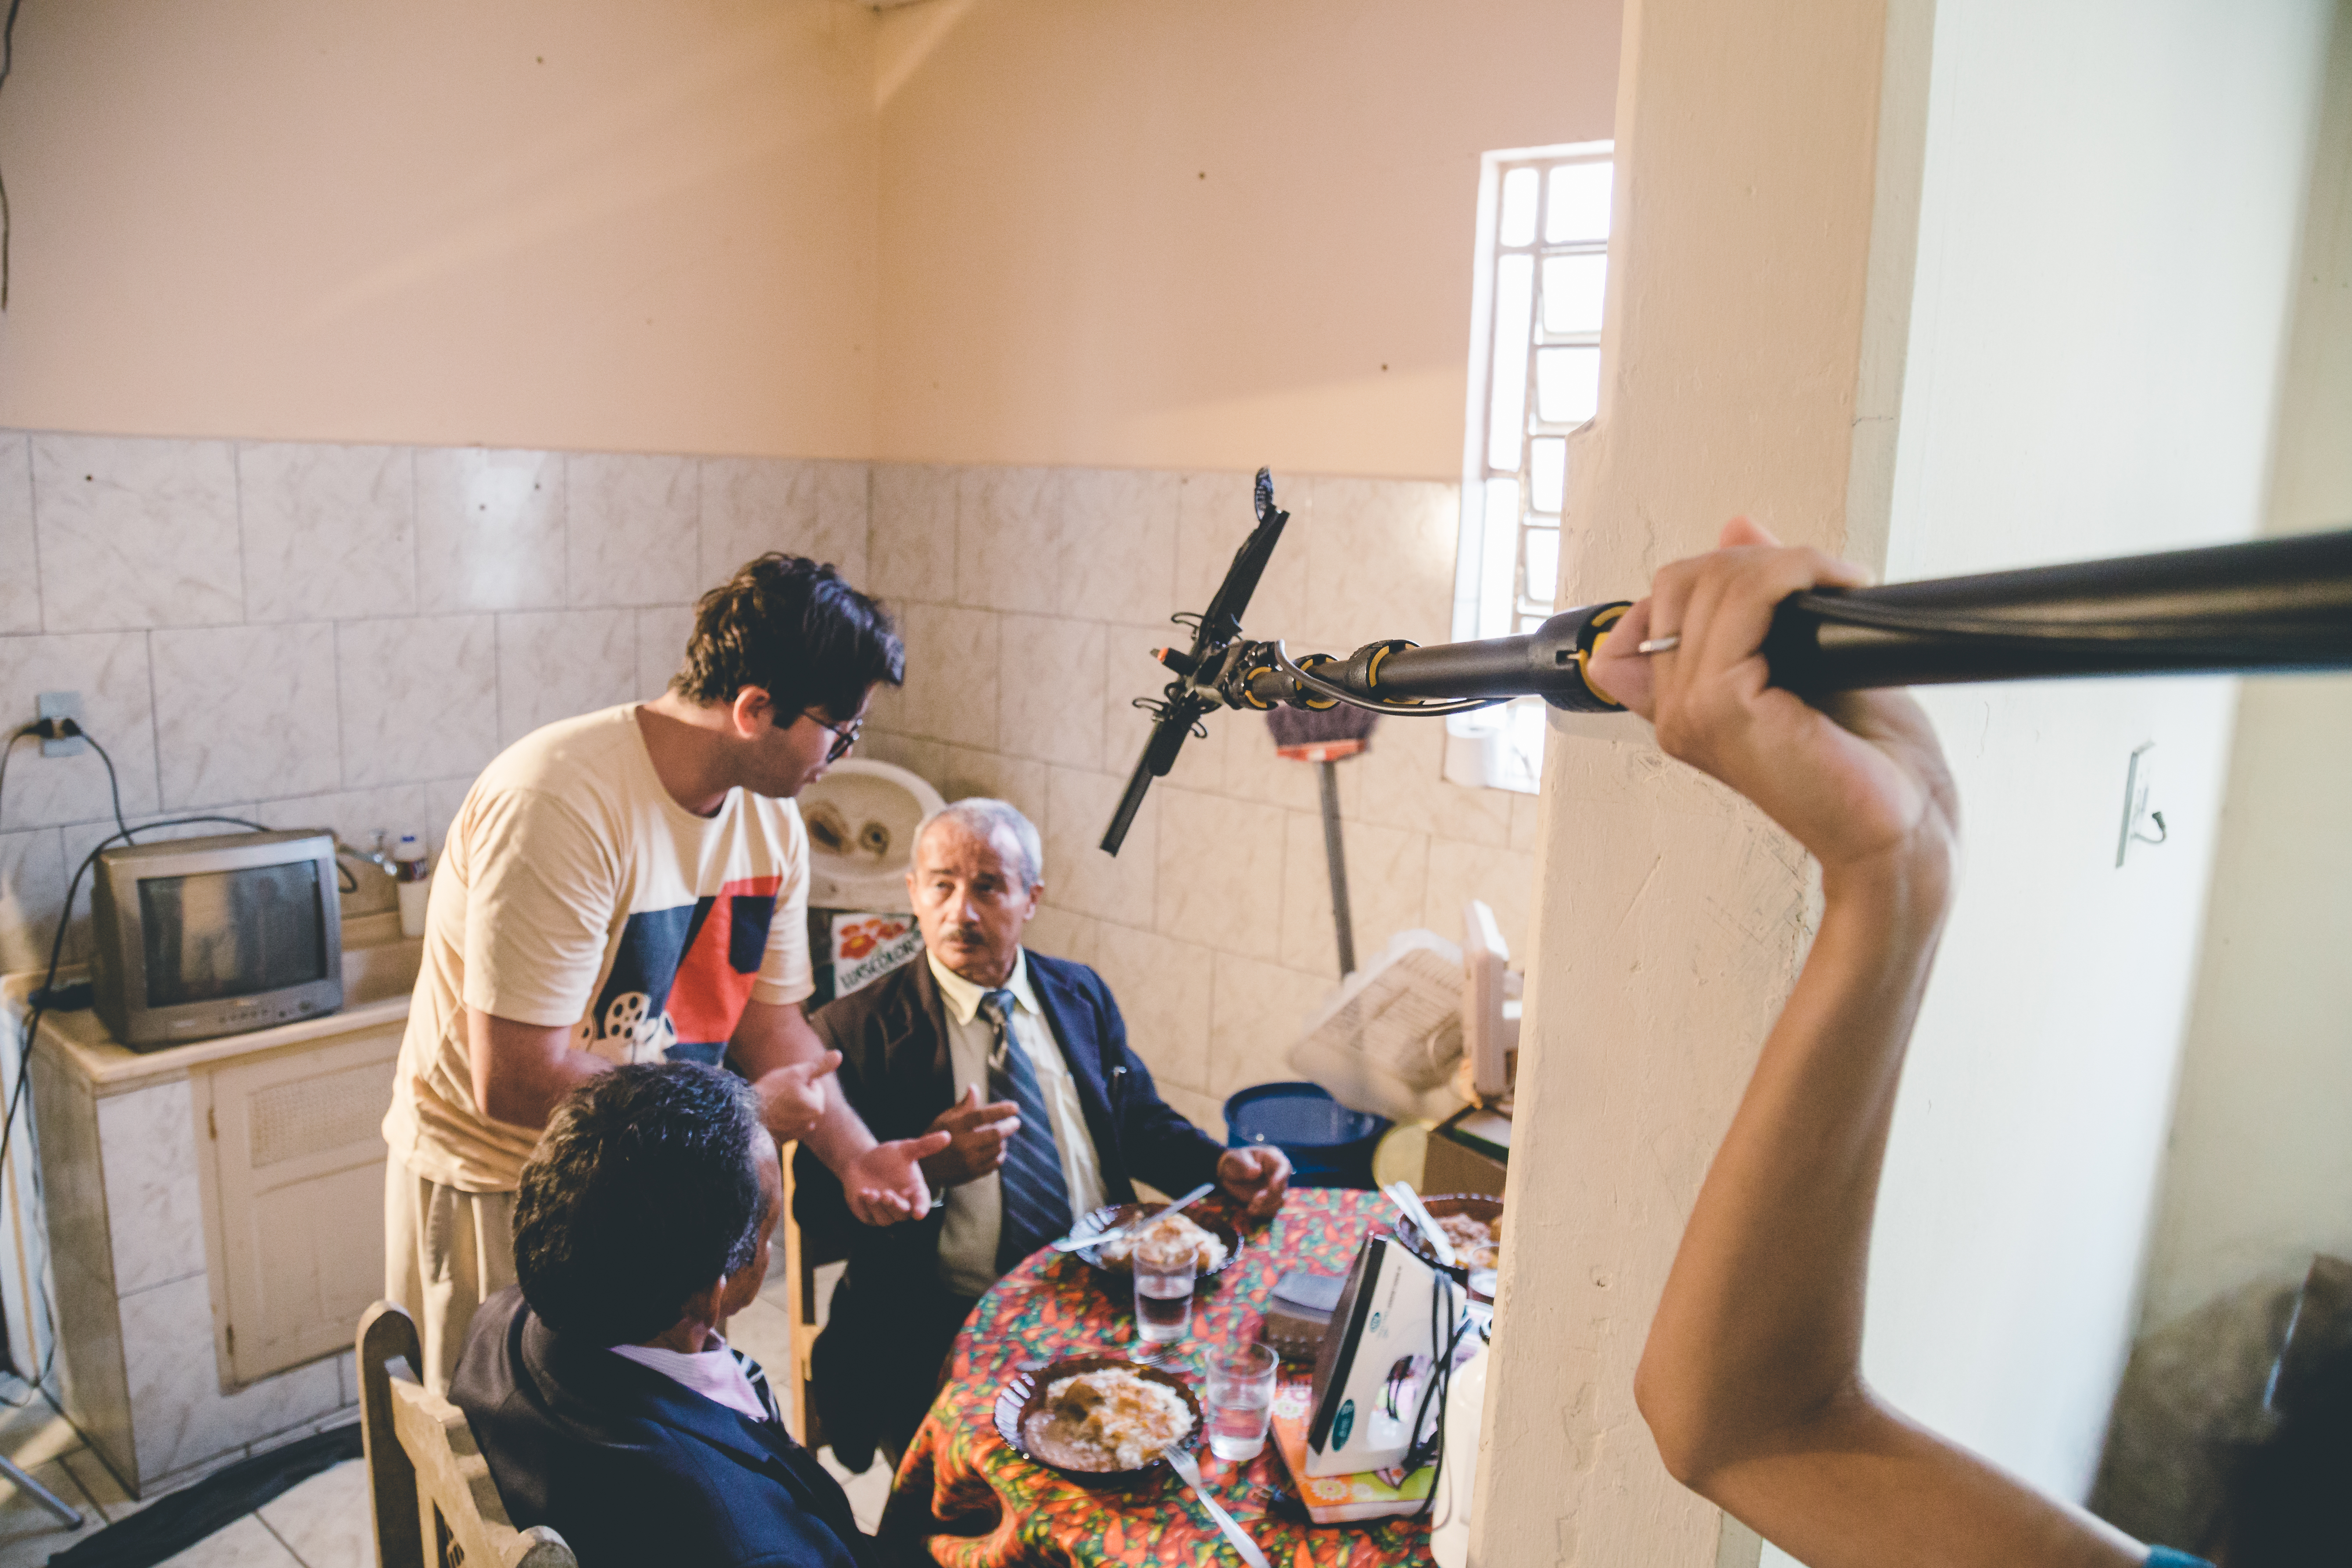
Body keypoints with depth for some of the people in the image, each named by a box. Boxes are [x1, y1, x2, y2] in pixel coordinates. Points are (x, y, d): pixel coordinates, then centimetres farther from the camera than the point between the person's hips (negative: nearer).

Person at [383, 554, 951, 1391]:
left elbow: (769, 1021, 5)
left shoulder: (773, 819, -3)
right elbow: (517, 1080, -29)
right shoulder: (559, 804, -28)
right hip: (497, 1188, -6)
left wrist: (855, 1152, -10)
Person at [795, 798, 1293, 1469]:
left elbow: (1141, 1121, 21)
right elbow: (817, 1199, -4)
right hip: (947, 1331, -4)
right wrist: (925, 1167, -22)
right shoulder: (854, 1030, -1)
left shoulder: (1081, 995, 12)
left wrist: (1222, 1165, 1)